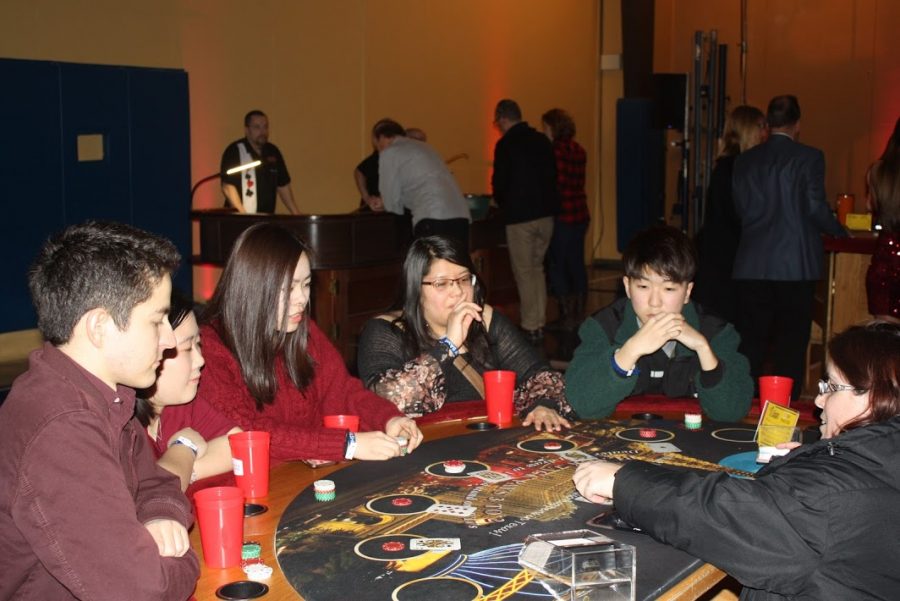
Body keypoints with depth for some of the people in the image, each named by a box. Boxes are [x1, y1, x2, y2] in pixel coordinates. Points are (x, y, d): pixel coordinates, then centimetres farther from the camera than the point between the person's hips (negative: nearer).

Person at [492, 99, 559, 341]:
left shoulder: (506, 144, -10)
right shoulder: (542, 140, 8)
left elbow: (499, 182, -8)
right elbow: (552, 175, 11)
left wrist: (503, 204, 12)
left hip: (520, 217, -6)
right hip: (546, 213, 6)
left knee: (524, 271, 1)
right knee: (537, 268, 16)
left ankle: (530, 327, 3)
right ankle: (540, 323, 18)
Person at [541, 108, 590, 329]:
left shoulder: (556, 150, -13)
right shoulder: (579, 151, 10)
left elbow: (556, 184, -14)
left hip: (562, 216, -8)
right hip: (581, 214, 8)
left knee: (558, 265, 1)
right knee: (576, 263, 14)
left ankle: (567, 316, 4)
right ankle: (579, 313, 22)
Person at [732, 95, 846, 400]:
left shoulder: (745, 160, 6)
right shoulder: (809, 157, -5)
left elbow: (741, 209, 8)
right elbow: (816, 208, -9)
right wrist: (840, 231, 8)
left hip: (751, 266, 4)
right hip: (796, 264, -3)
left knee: (751, 340, 9)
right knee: (791, 342, 5)